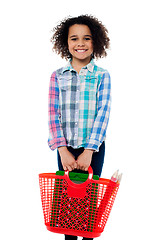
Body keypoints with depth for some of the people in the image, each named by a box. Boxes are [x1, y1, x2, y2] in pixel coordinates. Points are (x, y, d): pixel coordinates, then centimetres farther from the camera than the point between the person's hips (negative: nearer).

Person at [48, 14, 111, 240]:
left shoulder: (102, 76, -2)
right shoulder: (57, 76, 2)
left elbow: (103, 113, -9)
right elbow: (53, 114, -3)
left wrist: (89, 151, -17)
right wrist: (63, 151, -13)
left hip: (93, 148, -1)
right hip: (65, 148, 1)